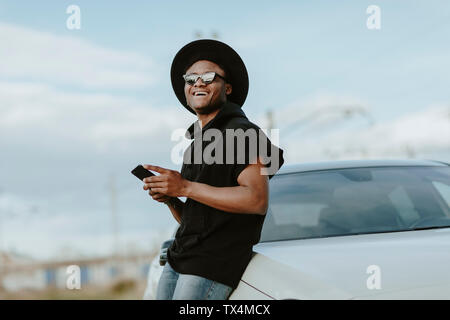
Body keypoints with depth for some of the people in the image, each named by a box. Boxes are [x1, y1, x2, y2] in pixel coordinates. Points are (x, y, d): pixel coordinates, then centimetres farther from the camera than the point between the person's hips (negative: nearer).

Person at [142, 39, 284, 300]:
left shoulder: (242, 133, -6)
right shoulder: (197, 142, 20)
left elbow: (258, 201, -20)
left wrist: (185, 188, -18)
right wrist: (169, 198, -2)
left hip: (213, 266, -8)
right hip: (179, 259, 8)